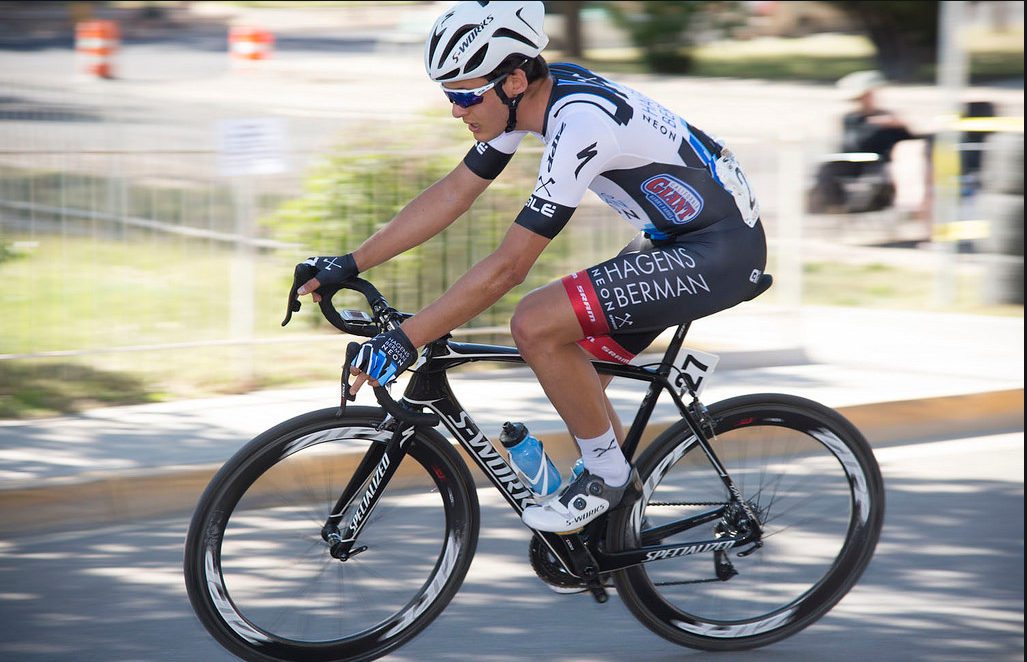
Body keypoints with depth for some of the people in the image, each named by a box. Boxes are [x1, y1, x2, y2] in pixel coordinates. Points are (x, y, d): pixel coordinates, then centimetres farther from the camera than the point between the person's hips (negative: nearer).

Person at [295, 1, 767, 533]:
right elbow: (454, 192, 8)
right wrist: (349, 265, 6)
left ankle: (608, 474, -2)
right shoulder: (533, 96, -2)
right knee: (573, 374, 11)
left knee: (535, 325, -20)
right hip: (676, 238, 10)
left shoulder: (580, 123, -29)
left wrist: (403, 341, -27)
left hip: (722, 253, -10)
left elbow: (509, 265, -29)